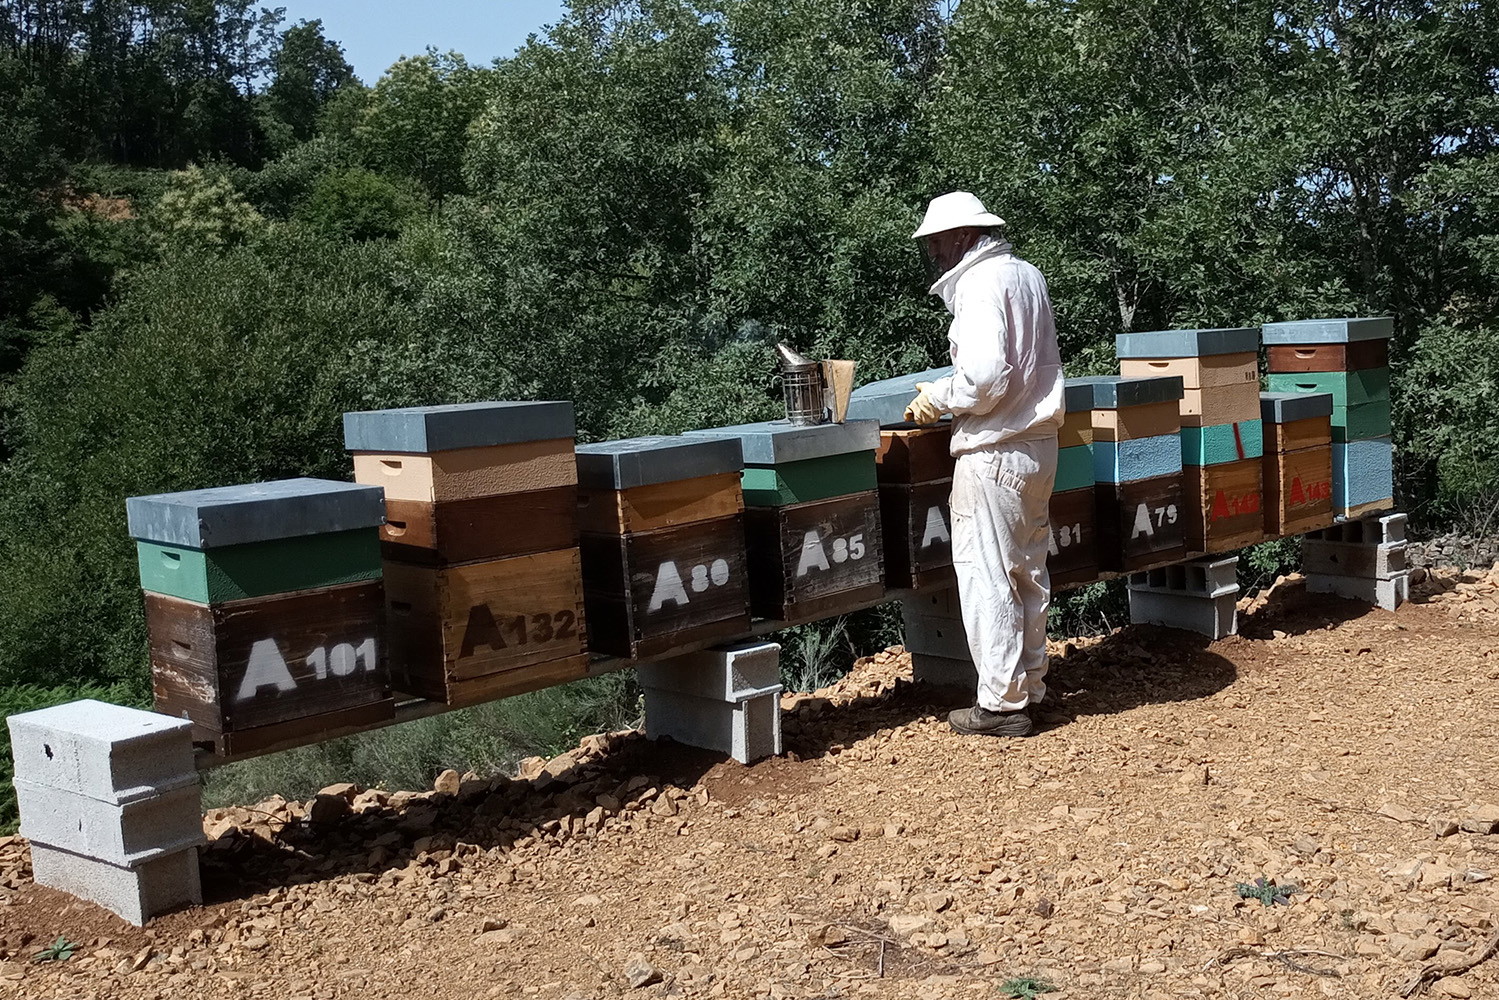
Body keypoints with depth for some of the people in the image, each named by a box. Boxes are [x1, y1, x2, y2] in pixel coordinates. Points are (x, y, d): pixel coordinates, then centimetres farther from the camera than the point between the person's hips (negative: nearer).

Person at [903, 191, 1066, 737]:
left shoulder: (981, 283, -14)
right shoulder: (1028, 275, 15)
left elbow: (984, 377, -24)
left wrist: (936, 398, -7)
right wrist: (948, 391, 17)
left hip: (995, 451, -10)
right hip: (1038, 443, 10)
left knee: (986, 574, -2)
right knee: (1028, 570, 15)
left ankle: (1002, 702, 3)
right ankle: (1029, 684, 25)